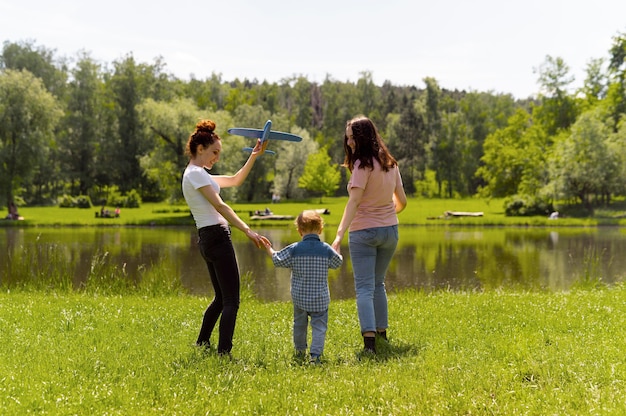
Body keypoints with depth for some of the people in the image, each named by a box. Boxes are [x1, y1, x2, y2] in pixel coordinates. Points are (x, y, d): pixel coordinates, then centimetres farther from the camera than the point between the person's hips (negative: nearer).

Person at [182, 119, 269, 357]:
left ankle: (202, 343, 29)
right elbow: (220, 206, -20)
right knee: (231, 301, -10)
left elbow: (235, 180, 28)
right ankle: (224, 352, -12)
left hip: (208, 239, 10)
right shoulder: (196, 174, -11)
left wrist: (254, 156, 20)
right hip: (217, 237, -10)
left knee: (221, 298, 20)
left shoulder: (198, 174, 19)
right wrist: (248, 231, -26)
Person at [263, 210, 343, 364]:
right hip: (320, 298, -1)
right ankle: (315, 354, -12)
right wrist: (337, 249, 32)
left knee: (299, 323, 20)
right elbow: (338, 262, 13)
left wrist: (269, 249, 16)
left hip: (299, 297, 1)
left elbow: (277, 260, -2)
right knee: (319, 325, 2)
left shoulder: (294, 249, -9)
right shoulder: (326, 250, -5)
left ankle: (300, 350, 35)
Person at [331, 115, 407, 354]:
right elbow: (402, 201, 12)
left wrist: (340, 235, -31)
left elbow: (354, 202, -25)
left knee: (365, 287, -6)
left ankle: (369, 339, -18)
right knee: (378, 284, 21)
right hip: (390, 231, 7)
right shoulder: (390, 164, 7)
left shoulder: (363, 165, -14)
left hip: (364, 233, -7)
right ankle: (382, 333, 25)